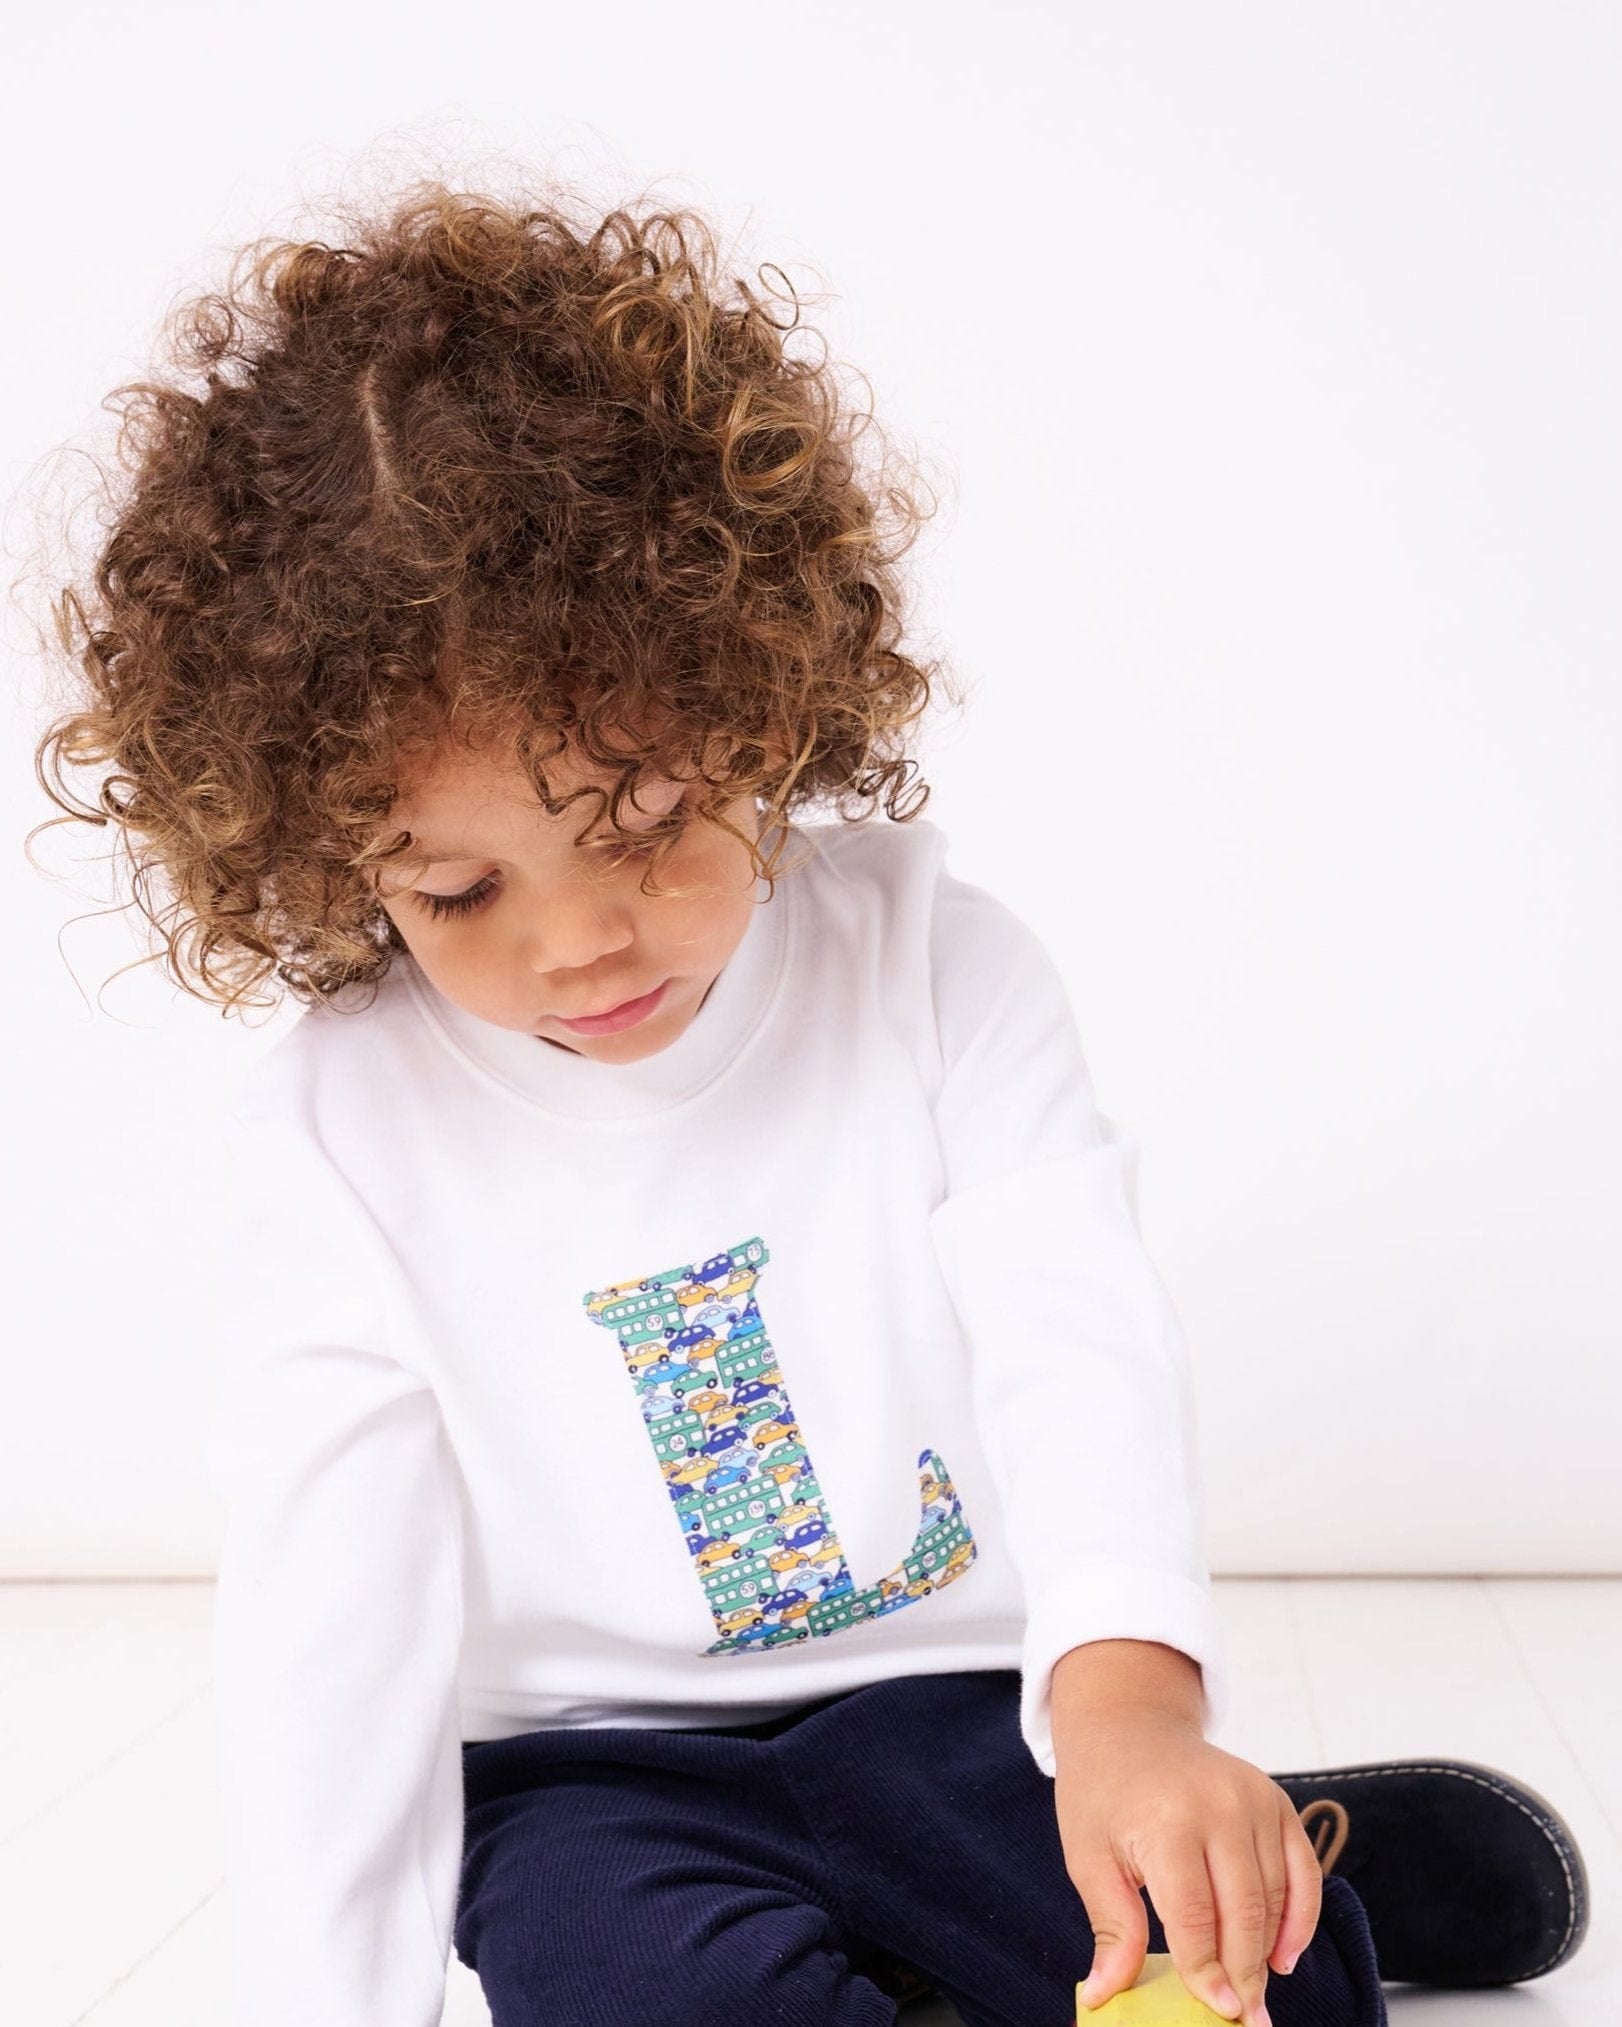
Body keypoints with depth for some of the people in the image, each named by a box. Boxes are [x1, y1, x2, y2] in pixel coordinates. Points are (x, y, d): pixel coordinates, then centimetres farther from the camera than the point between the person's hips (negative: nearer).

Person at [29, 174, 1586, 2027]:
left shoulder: (927, 960, -11)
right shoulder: (332, 1140, -12)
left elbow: (1071, 1319, -20)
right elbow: (325, 1599, -13)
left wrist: (1125, 1691, -39)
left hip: (959, 1689, 1)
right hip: (592, 1760, 0)